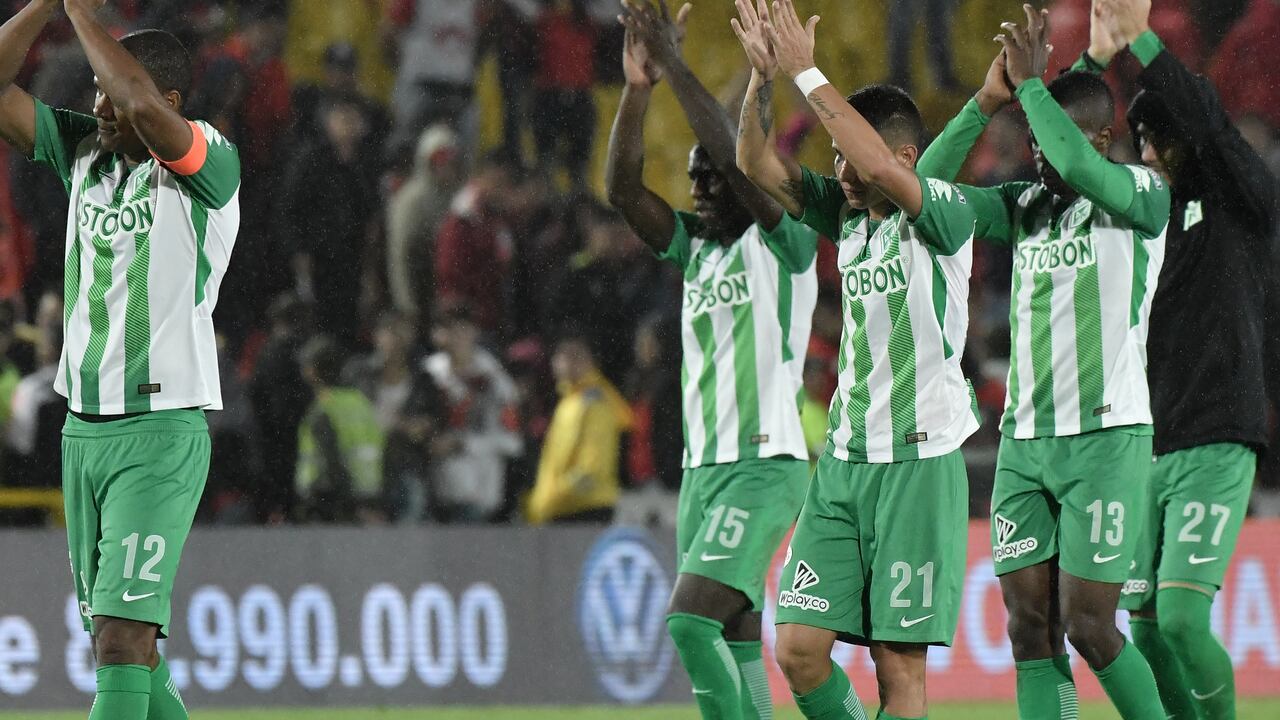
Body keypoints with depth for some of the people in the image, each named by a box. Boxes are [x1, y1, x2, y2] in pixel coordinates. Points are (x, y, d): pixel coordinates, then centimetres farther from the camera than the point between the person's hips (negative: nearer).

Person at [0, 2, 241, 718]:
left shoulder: (209, 162, -11)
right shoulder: (85, 150, 9)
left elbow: (143, 107, -31)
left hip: (163, 431, -7)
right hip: (83, 427, 7)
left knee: (123, 636, -15)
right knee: (114, 635, 11)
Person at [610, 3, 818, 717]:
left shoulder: (785, 242, -5)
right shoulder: (697, 246, 15)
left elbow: (737, 157, -19)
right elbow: (624, 188, 5)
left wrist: (676, 64, -18)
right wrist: (638, 87, -7)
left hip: (765, 464, -8)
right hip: (703, 465, 8)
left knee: (691, 621, -21)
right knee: (732, 643, 5)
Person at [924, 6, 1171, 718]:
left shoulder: (1142, 194, -5)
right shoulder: (1025, 205, 13)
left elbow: (1077, 166, -25)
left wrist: (1031, 83, -15)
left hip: (1106, 438, -6)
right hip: (1024, 439, 6)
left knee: (1088, 625, -9)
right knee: (1030, 625, -1)